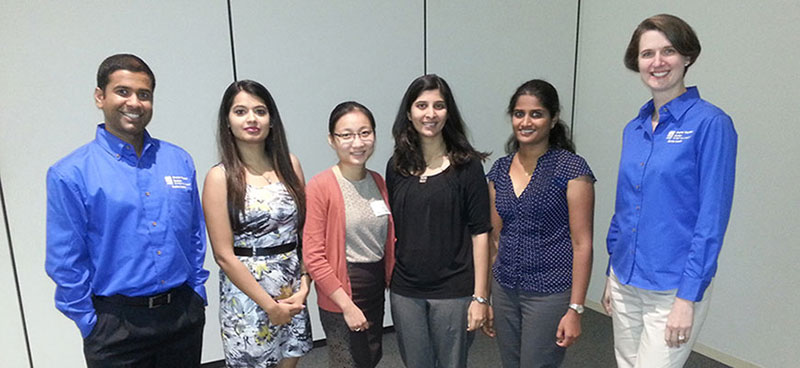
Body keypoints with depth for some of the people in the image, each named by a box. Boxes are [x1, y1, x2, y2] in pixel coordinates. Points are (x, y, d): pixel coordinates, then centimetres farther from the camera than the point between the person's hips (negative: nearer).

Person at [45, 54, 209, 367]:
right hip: (115, 326, -3)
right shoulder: (69, 174, -8)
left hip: (185, 314, 3)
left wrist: (196, 293, 7)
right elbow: (66, 263, -5)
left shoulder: (179, 161, 2)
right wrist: (91, 325, -4)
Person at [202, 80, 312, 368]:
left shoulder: (289, 164, 2)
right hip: (246, 293, -3)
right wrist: (269, 305, -12)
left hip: (293, 292, 4)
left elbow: (305, 230, 4)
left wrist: (305, 284, -6)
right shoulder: (221, 177, -9)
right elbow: (224, 254, -12)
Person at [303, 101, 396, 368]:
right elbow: (313, 257, -17)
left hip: (376, 289, 6)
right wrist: (347, 305, -17)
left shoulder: (378, 182, 3)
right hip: (340, 298, -6)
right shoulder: (321, 186, -16)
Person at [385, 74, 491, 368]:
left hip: (453, 291, -3)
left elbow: (479, 233, -7)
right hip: (405, 292, 3)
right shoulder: (396, 165, 4)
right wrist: (388, 280, 7)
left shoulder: (467, 165, -6)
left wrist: (480, 296, -10)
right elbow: (392, 228, 9)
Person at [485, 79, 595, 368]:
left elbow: (582, 244, -10)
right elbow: (495, 238, 9)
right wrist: (484, 298, 10)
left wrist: (575, 309, -13)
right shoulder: (500, 170, 5)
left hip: (549, 293, -5)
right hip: (504, 291, 5)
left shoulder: (571, 169, -10)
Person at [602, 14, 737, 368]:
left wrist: (688, 297, -16)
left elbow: (712, 218, -14)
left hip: (674, 288, -6)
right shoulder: (634, 129, 7)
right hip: (625, 282, 6)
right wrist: (611, 275, 13)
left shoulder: (710, 123, -11)